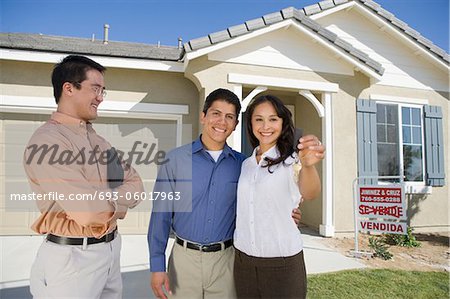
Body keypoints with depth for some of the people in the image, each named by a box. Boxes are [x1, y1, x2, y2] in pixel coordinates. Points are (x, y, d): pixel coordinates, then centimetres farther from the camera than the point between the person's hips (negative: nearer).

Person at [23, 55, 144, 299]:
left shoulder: (96, 140, 8)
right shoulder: (47, 141, -19)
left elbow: (134, 183, 3)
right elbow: (91, 212, -28)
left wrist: (104, 201, -16)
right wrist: (115, 199, -7)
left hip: (111, 249, 8)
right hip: (71, 257, -7)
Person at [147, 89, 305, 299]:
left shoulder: (242, 164, -1)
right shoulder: (175, 159, -6)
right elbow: (161, 214, -5)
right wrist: (157, 265, -7)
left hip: (225, 259, 2)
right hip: (184, 258, -1)